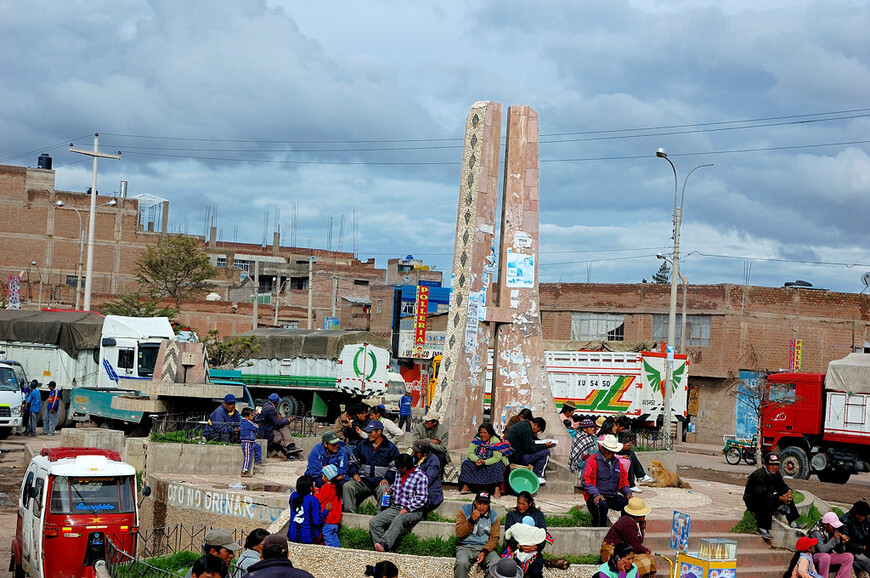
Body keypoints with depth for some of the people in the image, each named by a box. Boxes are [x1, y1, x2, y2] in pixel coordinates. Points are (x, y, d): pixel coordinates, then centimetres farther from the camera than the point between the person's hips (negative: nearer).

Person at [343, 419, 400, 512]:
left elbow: (395, 468, 4)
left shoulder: (391, 448, 6)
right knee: (346, 486, -22)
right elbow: (353, 461, 23)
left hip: (380, 482, -3)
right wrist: (354, 473, 3)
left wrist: (387, 479, -12)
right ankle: (349, 513, -24)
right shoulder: (362, 445, 18)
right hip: (363, 481, 4)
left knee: (384, 490, -38)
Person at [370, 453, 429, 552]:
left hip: (413, 511, -7)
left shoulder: (420, 477, -6)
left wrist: (407, 509, -19)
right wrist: (390, 489, 12)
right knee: (373, 522, -16)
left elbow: (421, 499, -10)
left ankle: (384, 545, -56)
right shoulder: (399, 473, 14)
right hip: (395, 508, 7)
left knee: (398, 520, -41)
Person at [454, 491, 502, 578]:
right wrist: (472, 520, -16)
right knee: (461, 563, -34)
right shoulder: (464, 511, 2)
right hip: (466, 546, -1)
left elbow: (494, 539, 3)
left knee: (497, 564, -28)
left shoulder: (494, 517, 6)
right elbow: (459, 533, -4)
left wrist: (484, 552, -14)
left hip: (486, 548, 1)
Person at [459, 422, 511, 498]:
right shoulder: (476, 439, -4)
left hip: (491, 462, -4)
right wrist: (477, 460, -29)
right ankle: (466, 487, -16)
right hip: (477, 462, 4)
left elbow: (496, 458, -25)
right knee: (466, 462, -16)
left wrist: (484, 462, -38)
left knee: (497, 466, -35)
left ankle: (497, 489, -38)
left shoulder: (496, 441, -18)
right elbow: (470, 453, -9)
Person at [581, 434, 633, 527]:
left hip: (613, 496, 6)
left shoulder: (616, 463, 20)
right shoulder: (593, 461, -1)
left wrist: (627, 492, 7)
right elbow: (586, 481, -9)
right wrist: (596, 494, -22)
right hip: (596, 497, -6)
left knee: (628, 503, -22)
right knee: (602, 505, -39)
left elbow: (624, 480, 27)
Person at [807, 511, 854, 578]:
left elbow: (839, 551, 3)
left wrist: (843, 543, -17)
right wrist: (834, 539, -31)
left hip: (828, 555, 7)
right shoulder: (817, 532, -20)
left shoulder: (834, 531, 1)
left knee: (849, 557, -8)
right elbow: (822, 550, -32)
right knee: (825, 556, -40)